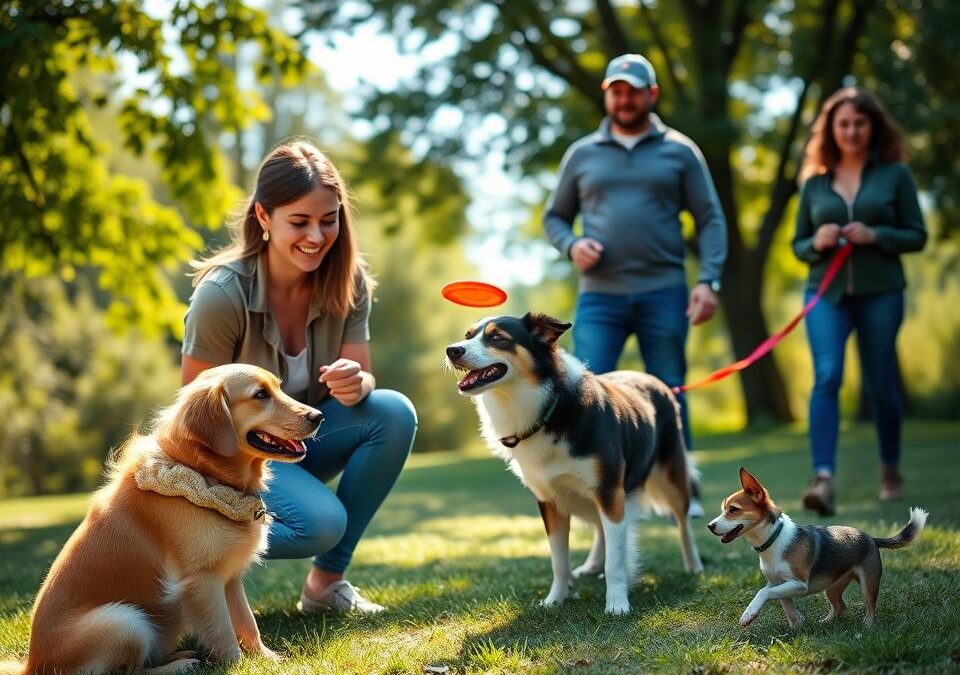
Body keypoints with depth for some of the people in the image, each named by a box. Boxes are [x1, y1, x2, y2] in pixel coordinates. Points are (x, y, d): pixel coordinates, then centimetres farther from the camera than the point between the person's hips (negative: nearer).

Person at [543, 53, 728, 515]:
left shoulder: (679, 151, 8)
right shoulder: (582, 154, 12)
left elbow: (710, 220, 6)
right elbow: (555, 217, 18)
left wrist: (708, 280, -6)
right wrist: (571, 246, -4)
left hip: (663, 293, -1)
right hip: (599, 295, 1)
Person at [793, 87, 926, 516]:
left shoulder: (895, 175, 4)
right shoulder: (815, 182, 9)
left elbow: (917, 236, 3)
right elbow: (798, 245, 15)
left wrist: (875, 235, -14)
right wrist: (817, 243, -8)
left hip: (880, 292, -1)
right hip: (826, 292, 1)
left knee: (880, 384, 7)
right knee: (826, 376, -18)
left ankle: (890, 469, 30)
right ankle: (823, 477, -27)